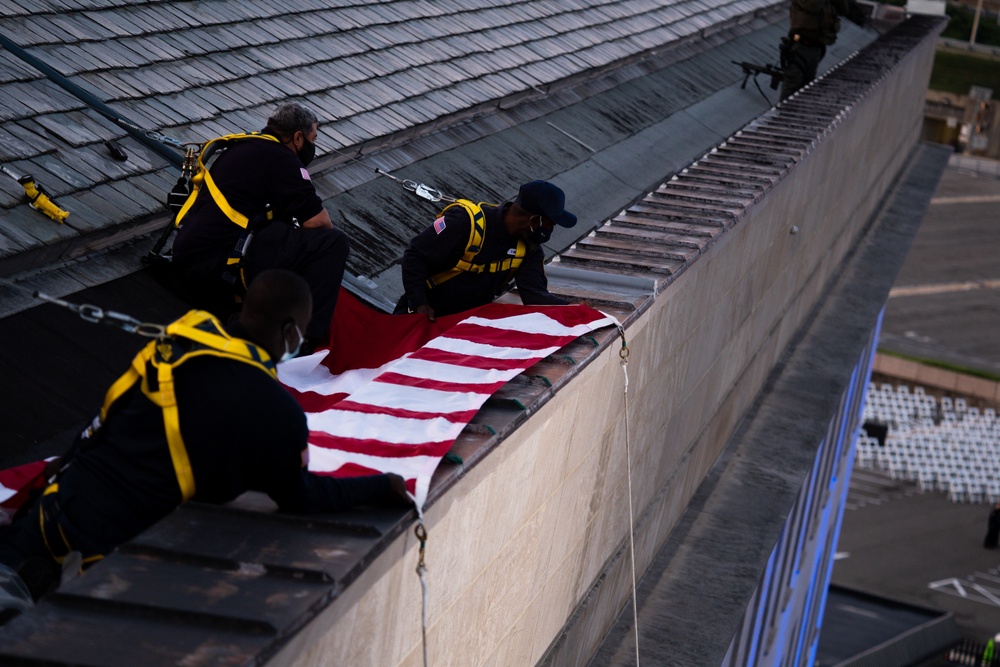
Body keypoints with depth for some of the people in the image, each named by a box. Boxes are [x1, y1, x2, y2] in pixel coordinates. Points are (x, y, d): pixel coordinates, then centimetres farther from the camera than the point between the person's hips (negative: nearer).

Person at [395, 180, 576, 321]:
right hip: (427, 314, -5)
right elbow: (415, 255, -21)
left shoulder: (528, 247, -8)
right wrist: (419, 304, -29)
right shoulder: (466, 220, -26)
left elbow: (535, 294, -18)